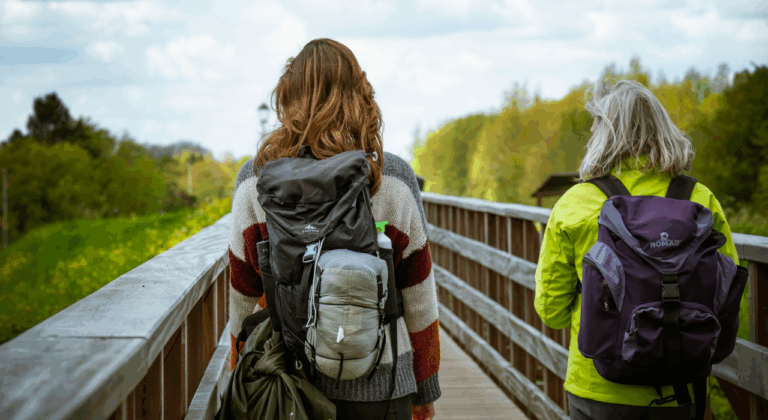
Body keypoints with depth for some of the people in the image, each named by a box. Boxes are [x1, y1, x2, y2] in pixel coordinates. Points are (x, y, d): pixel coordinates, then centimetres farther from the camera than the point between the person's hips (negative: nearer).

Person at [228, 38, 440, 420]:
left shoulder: (254, 181, -4)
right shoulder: (394, 180, -7)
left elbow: (243, 296, 2)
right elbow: (418, 298, -2)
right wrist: (425, 387, 10)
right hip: (376, 386, -1)